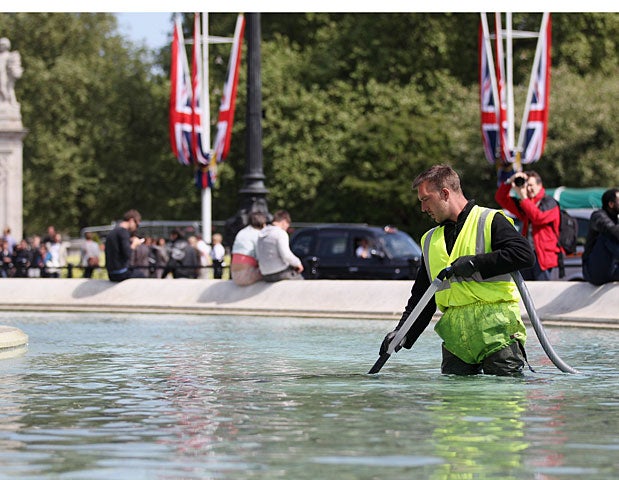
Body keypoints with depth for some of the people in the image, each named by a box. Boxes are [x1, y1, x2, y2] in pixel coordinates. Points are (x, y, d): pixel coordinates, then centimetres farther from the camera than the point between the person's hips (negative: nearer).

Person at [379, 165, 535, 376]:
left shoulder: (490, 221, 0)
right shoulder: (430, 241, 20)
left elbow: (525, 254, -14)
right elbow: (421, 294, 21)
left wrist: (476, 263, -15)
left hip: (496, 327, -6)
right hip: (455, 332, 6)